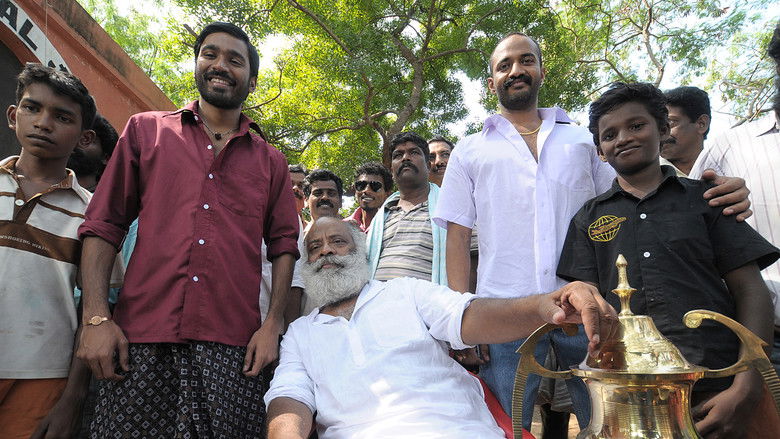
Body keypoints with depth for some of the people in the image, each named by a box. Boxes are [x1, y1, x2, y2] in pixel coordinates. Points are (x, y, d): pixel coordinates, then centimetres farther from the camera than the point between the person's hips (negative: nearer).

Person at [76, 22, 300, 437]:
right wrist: (96, 318, -3)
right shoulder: (145, 130, 11)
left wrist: (272, 325, -1)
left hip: (231, 350, 1)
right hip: (140, 341, 0)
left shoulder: (270, 161, 13)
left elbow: (283, 245, 10)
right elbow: (102, 226, 7)